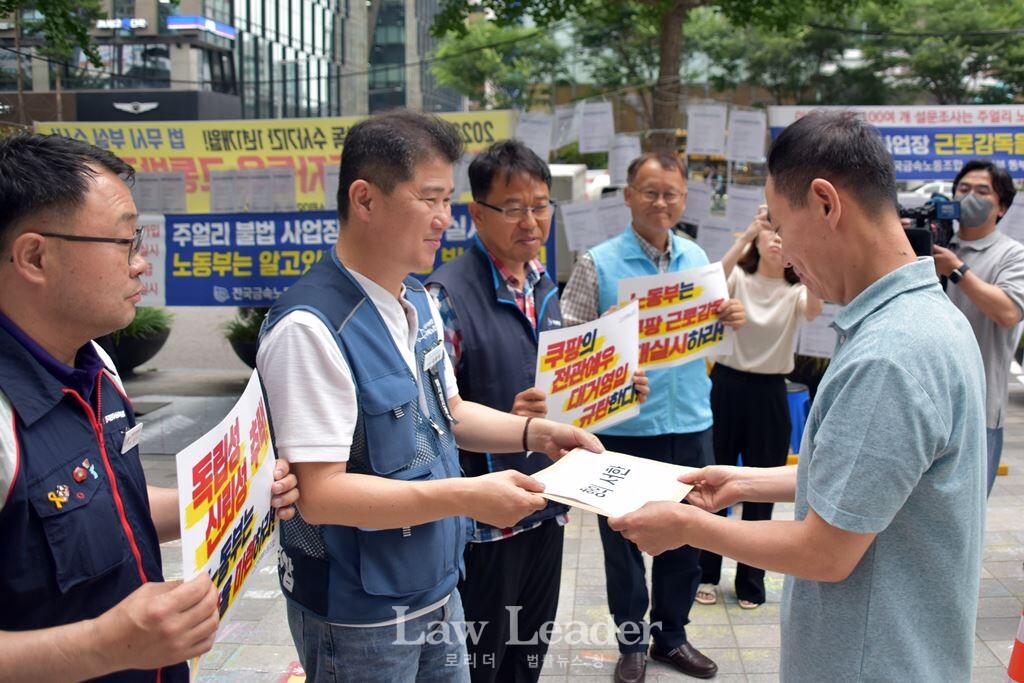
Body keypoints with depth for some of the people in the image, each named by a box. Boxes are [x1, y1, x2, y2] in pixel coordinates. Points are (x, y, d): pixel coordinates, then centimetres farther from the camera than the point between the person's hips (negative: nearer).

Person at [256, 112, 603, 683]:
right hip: (360, 615, -7)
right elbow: (320, 494, -27)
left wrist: (534, 432, 2)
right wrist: (466, 496, -28)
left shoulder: (420, 301, 3)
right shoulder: (310, 329, -25)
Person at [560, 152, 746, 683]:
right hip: (623, 427, -4)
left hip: (690, 424, 4)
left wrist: (731, 318, -5)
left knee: (684, 539, 16)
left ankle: (671, 634, 35)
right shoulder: (598, 264, -7)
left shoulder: (697, 259, 7)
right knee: (624, 541, 10)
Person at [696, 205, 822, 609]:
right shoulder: (738, 278, 1)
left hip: (770, 394, 0)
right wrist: (746, 236, -32)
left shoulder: (795, 291, 1)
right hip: (726, 385, 0)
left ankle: (750, 580, 25)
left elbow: (814, 309, -23)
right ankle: (706, 574, 24)